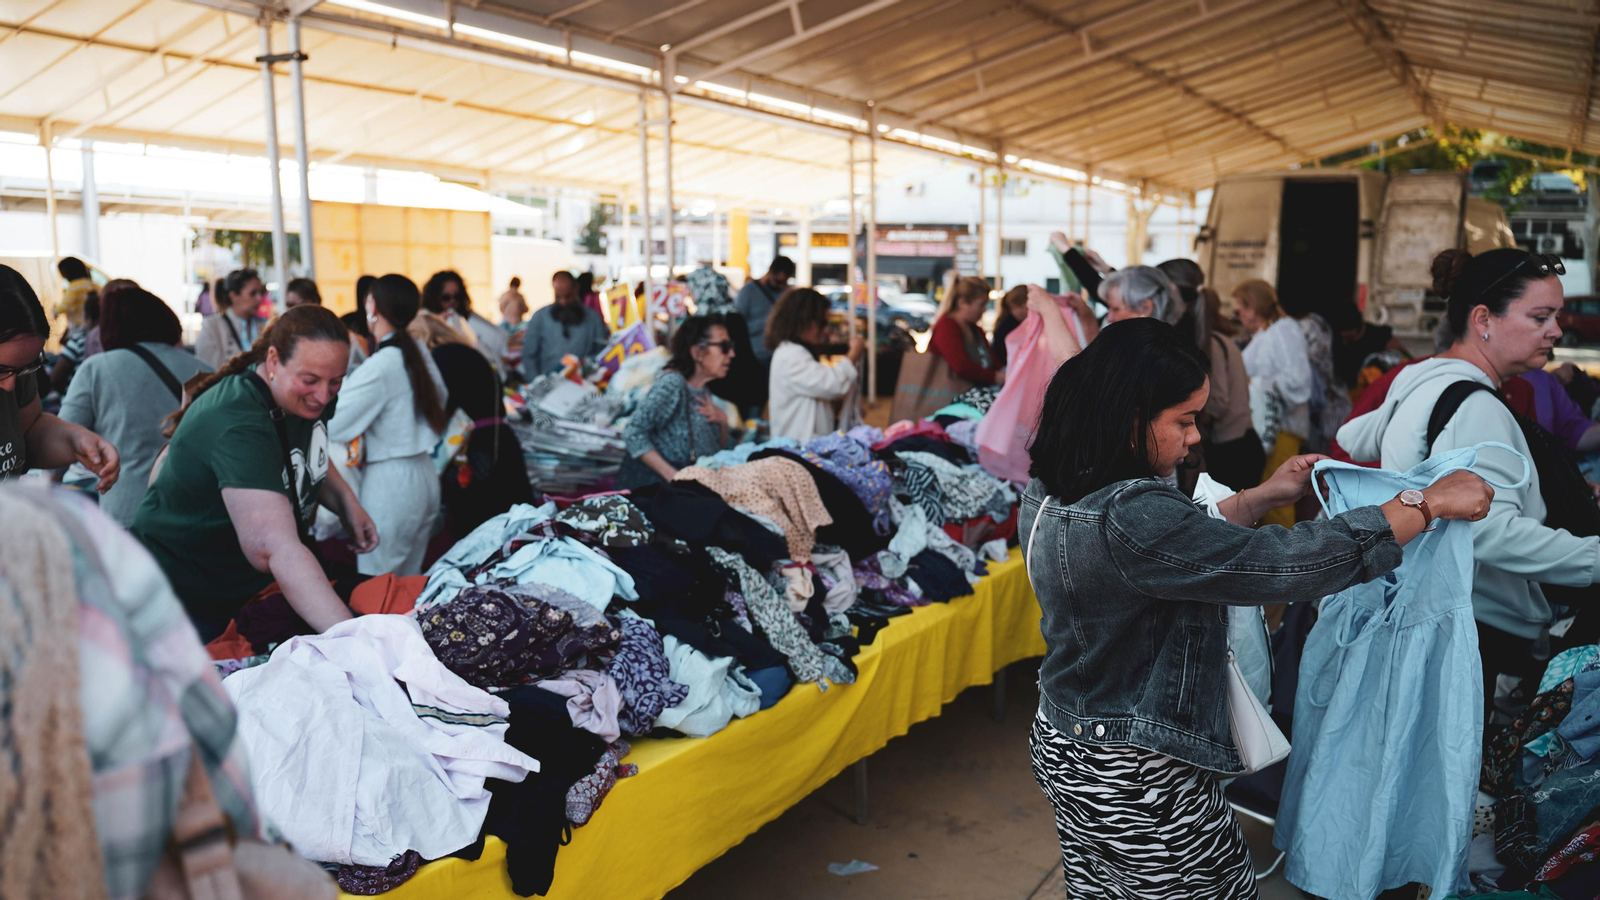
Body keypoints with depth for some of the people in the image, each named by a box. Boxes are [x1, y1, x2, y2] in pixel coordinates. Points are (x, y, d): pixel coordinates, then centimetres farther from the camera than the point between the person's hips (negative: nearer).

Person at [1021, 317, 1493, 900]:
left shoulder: (1050, 494, -2)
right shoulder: (1128, 518, -31)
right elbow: (1285, 565, -29)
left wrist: (1262, 498, 13)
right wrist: (1430, 504, -18)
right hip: (1138, 783, -8)